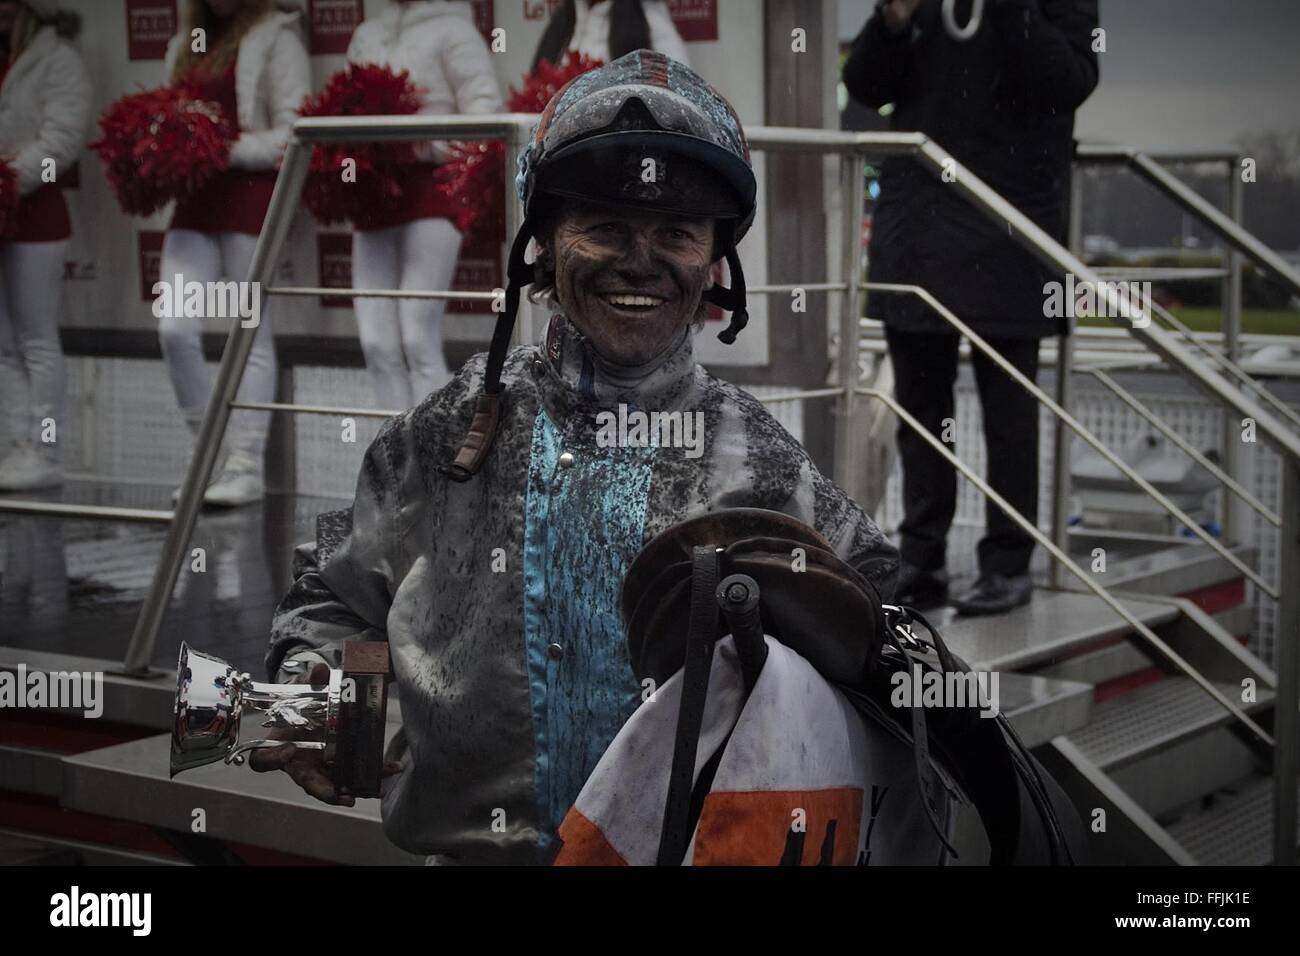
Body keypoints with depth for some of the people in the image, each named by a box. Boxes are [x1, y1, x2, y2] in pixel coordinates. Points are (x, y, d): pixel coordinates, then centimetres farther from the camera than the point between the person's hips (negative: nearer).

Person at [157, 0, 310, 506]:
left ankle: (246, 464, 4)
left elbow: (293, 134, -8)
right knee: (174, 329, -5)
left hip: (251, 194, -6)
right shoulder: (185, 43, 19)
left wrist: (228, 149, -18)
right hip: (195, 198, 6)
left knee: (251, 337, -1)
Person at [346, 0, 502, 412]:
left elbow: (484, 104, -6)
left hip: (430, 190, -6)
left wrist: (441, 143, -23)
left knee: (417, 339, -13)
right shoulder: (366, 35, 23)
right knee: (378, 342, -1)